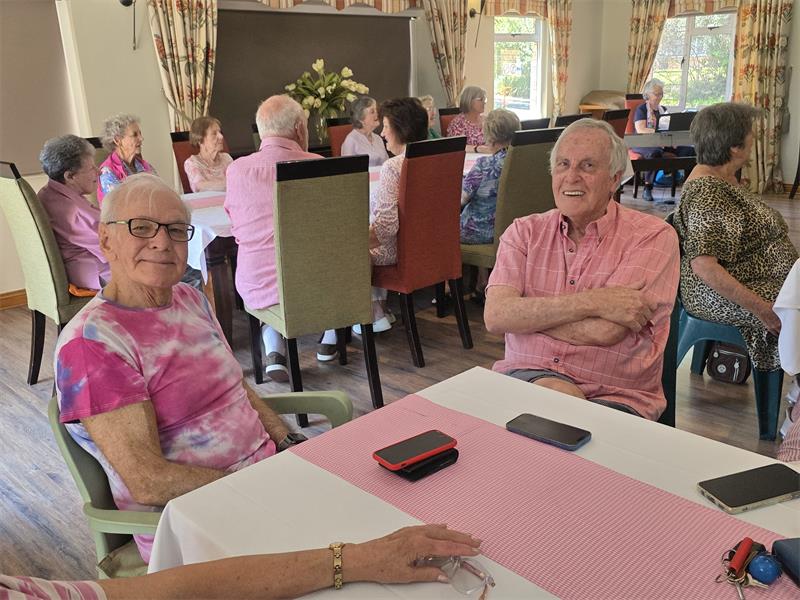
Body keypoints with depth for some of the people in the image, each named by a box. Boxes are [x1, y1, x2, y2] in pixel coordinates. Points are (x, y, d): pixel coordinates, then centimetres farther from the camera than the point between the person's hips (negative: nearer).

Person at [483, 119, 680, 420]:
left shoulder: (653, 236, -3)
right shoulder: (524, 231, 8)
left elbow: (604, 331, -16)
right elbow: (495, 315, -9)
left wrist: (527, 312, -5)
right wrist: (591, 302, -17)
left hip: (615, 396, 0)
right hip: (525, 377, 1)